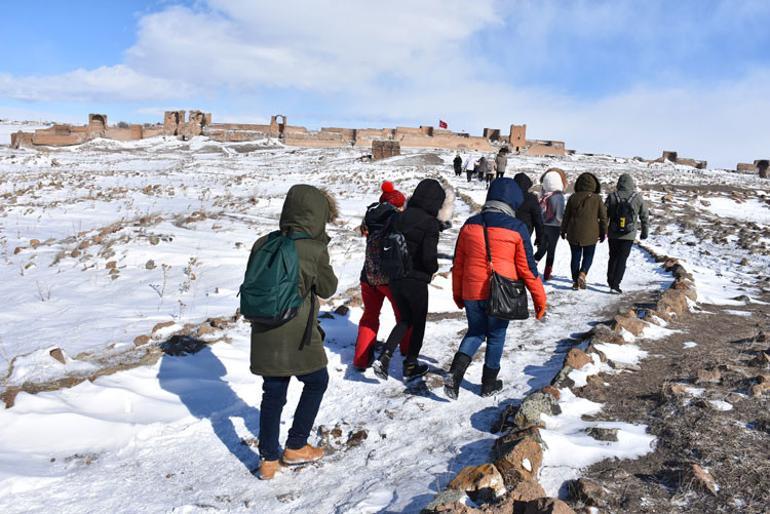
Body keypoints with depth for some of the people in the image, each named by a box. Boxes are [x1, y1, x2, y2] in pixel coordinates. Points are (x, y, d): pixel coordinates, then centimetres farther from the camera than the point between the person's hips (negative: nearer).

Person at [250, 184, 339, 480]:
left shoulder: (263, 244, 0)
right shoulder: (315, 251, -15)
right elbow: (328, 289, 0)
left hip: (264, 334, 5)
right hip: (298, 337, -5)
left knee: (273, 394, 16)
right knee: (316, 382, 20)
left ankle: (268, 459, 24)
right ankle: (295, 447, 26)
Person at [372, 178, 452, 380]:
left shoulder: (401, 217, 3)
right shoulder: (430, 223, -15)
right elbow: (429, 256, -21)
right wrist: (434, 269, -1)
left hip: (395, 278, 6)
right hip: (416, 280, -6)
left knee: (405, 320, 21)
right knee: (419, 322, 16)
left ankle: (384, 357, 5)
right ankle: (410, 365, 25)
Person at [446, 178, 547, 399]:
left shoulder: (470, 225, 2)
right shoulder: (516, 228, -9)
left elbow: (458, 263, 8)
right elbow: (527, 267, -5)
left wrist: (457, 294, 19)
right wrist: (540, 298, 5)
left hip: (471, 293, 3)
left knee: (475, 332, 20)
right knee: (496, 336, 16)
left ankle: (455, 372, 0)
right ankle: (489, 383, 29)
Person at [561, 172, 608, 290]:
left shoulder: (573, 198, -1)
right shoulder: (597, 199, -5)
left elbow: (566, 216, 4)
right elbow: (603, 216, 0)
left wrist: (563, 230, 14)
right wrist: (603, 232, 10)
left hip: (574, 234, 1)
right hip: (590, 234, -1)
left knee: (575, 257, 11)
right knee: (588, 256, 12)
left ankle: (575, 281, 11)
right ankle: (582, 274, -11)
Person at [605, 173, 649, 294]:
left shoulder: (612, 196, -4)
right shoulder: (638, 198, -3)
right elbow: (644, 216, 4)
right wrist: (645, 232, 16)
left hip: (613, 234, 1)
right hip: (628, 235, -1)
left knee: (613, 257, 18)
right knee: (622, 260, 2)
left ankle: (610, 281, 30)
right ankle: (615, 285, -6)